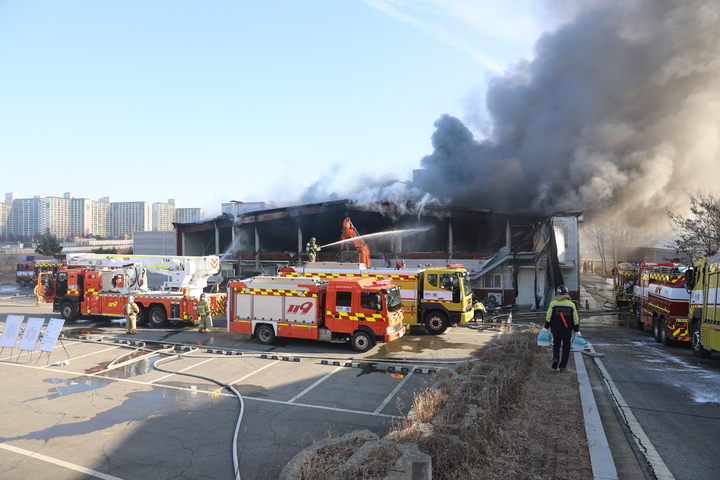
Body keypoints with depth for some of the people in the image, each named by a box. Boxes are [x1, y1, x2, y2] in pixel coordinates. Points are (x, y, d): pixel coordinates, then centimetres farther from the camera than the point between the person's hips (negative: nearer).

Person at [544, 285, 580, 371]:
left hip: (555, 330, 0)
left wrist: (546, 328, 4)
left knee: (556, 345, 19)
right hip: (567, 331, 0)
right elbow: (575, 320, 0)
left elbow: (548, 318, -5)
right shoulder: (571, 305, -3)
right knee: (566, 348, 11)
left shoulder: (553, 304, -6)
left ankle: (555, 358, -6)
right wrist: (577, 331, 8)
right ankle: (562, 366, 8)